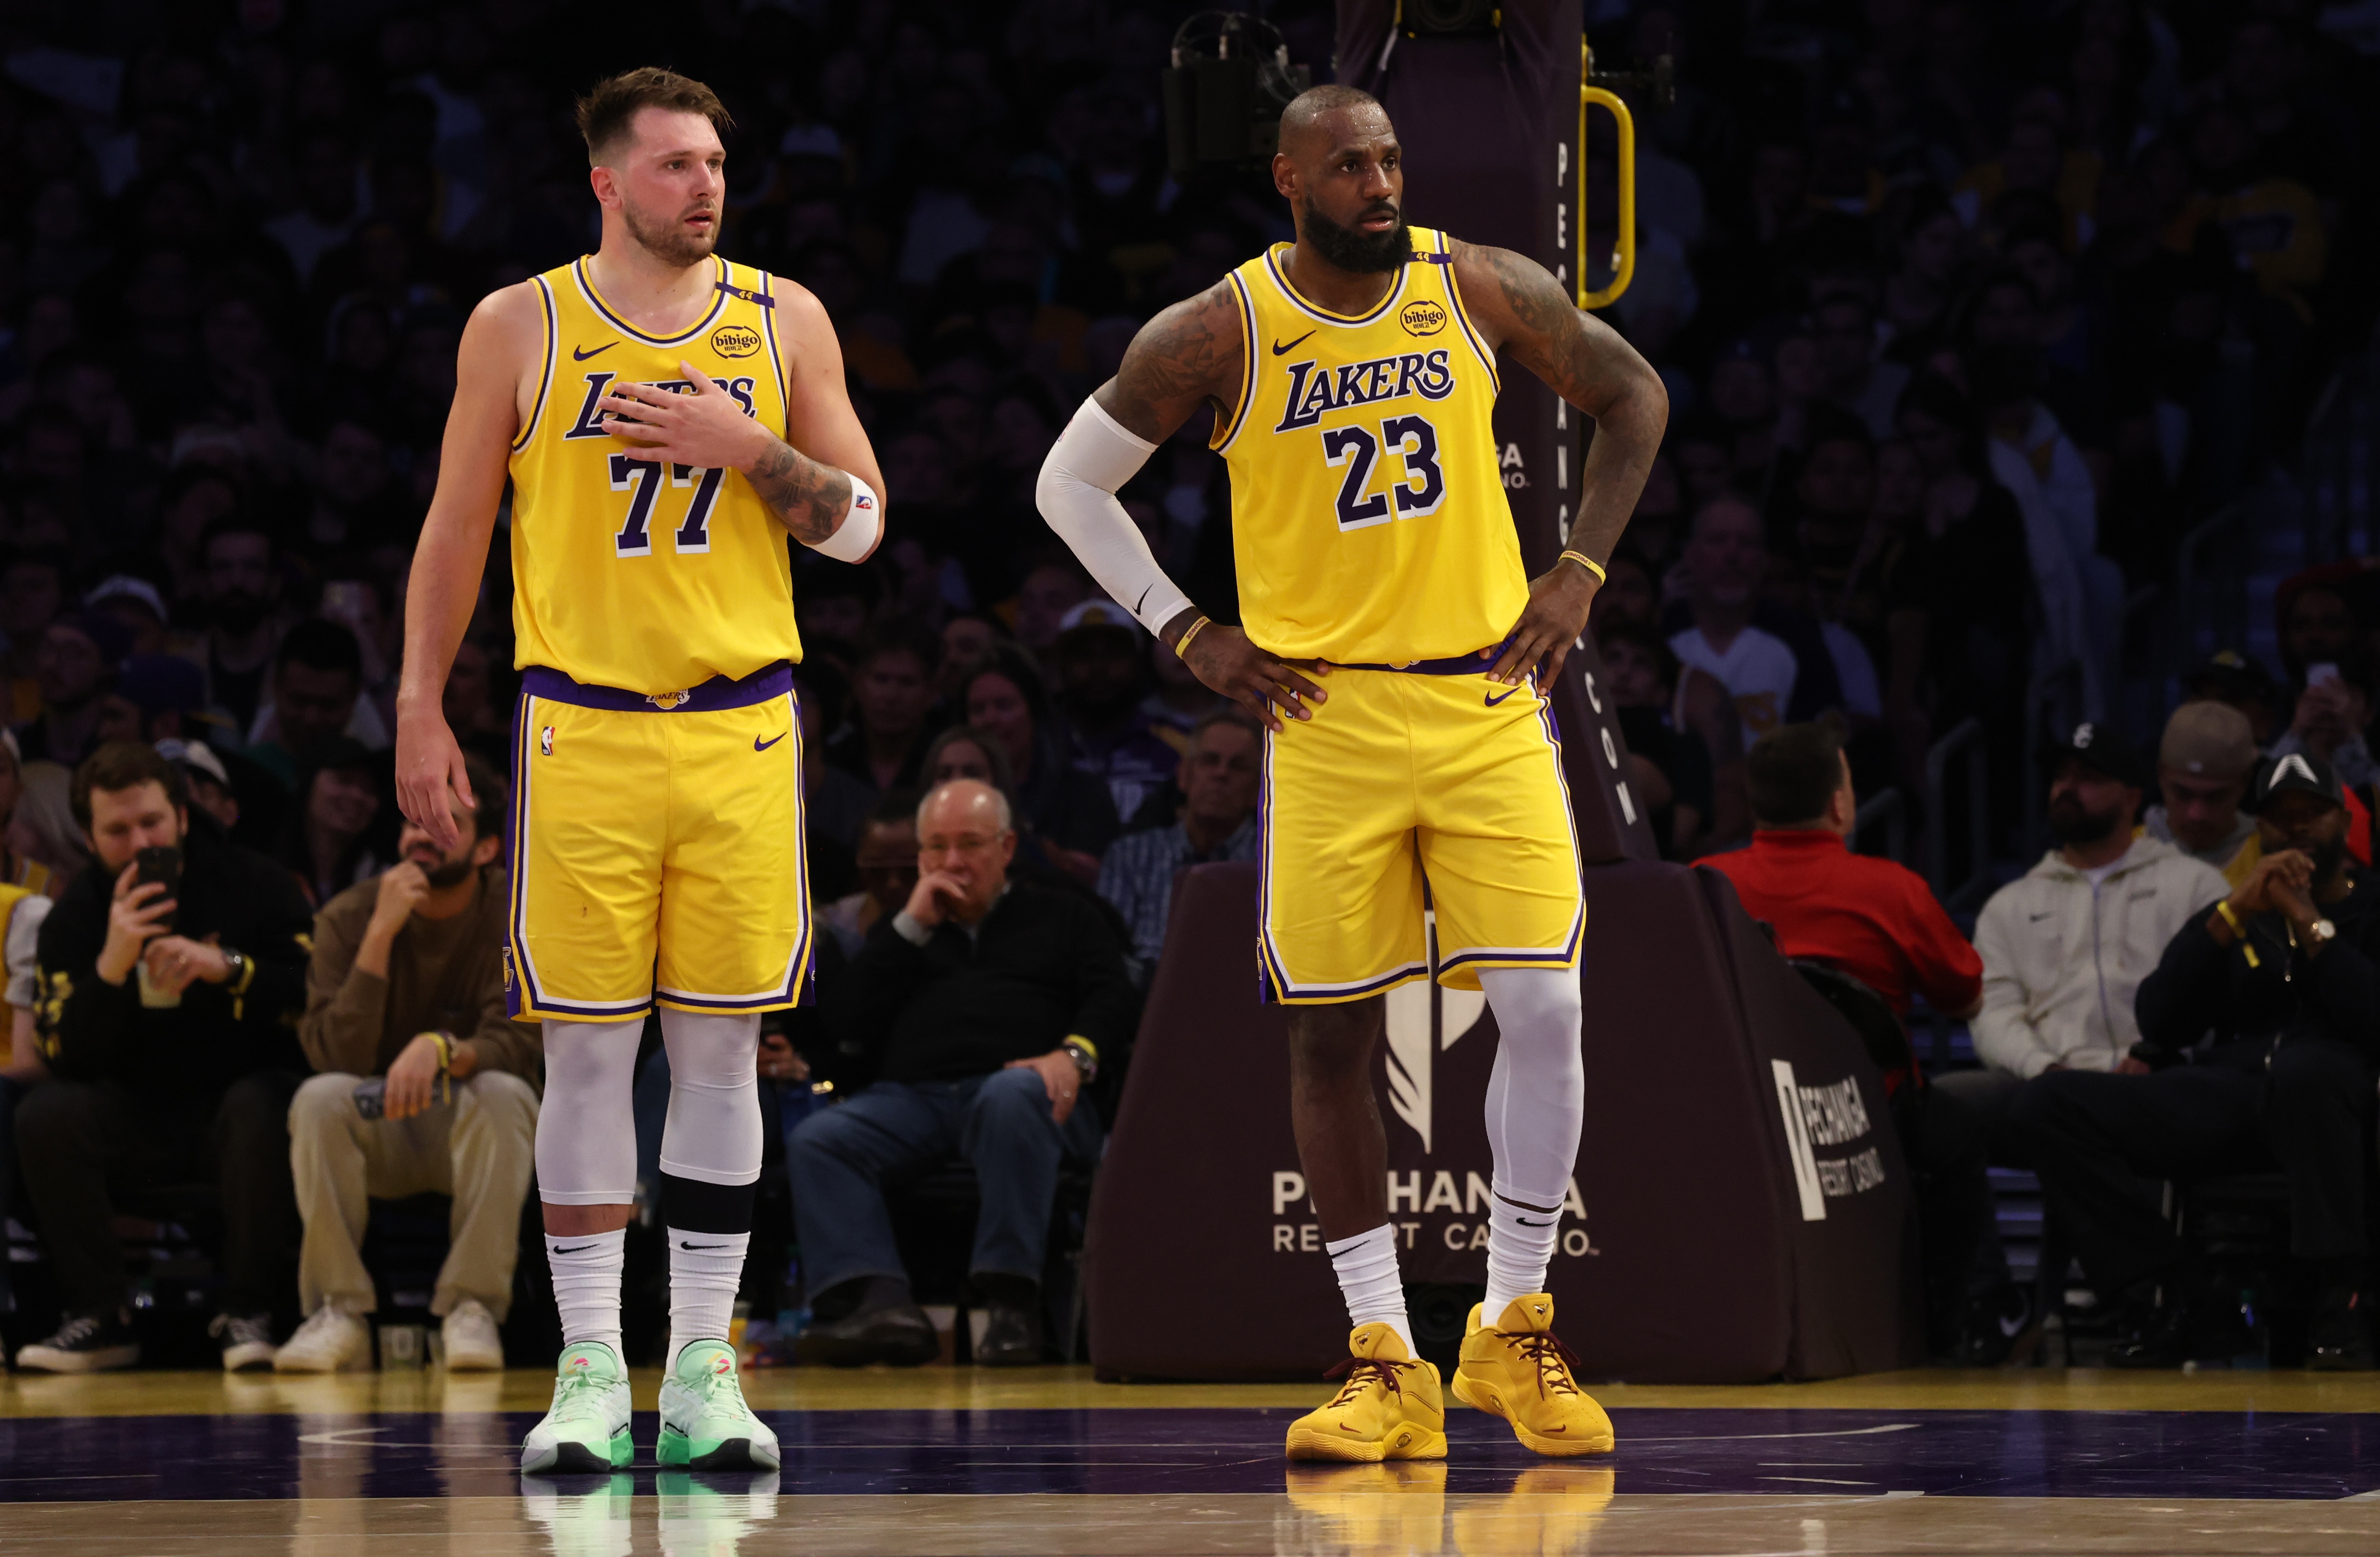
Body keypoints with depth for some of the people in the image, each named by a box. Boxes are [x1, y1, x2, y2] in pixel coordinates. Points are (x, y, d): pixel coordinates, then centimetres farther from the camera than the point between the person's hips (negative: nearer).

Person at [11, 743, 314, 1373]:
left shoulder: (254, 885, -6)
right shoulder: (72, 919, -3)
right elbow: (67, 1059, -13)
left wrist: (227, 967, -29)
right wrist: (112, 965, -29)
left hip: (241, 1090, -2)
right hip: (137, 1113, 2)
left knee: (260, 1108, -36)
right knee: (46, 1115, -24)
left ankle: (247, 1314, -24)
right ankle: (100, 1316, -17)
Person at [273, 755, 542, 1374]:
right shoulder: (348, 918, -9)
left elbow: (518, 1044, -21)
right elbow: (338, 1059, -20)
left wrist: (441, 1050, -43)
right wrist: (382, 934, -27)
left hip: (472, 1136, -1)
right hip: (379, 1134, 1)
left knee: (504, 1094, -33)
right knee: (319, 1098, -30)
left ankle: (472, 1309, -24)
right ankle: (339, 1311, -22)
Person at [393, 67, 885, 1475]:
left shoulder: (784, 322, 6)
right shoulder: (521, 327, 2)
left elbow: (860, 525, 6)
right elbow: (457, 529, 7)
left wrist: (745, 447, -11)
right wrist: (421, 710, 2)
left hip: (741, 727, 1)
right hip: (581, 726, -1)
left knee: (722, 1043, 2)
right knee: (588, 1045, -1)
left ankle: (704, 1367, 9)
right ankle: (591, 1370, 5)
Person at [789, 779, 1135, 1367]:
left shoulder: (1062, 915, 25)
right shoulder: (901, 932, 32)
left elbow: (1114, 1001, 8)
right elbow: (854, 1023, 15)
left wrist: (1075, 1054, -14)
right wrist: (913, 926, 10)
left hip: (1017, 1085, -3)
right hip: (913, 1097, 3)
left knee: (1012, 1097, -41)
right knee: (816, 1140, -27)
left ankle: (1012, 1301, -42)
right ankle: (882, 1302, -43)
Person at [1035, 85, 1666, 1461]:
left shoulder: (1484, 290, -1)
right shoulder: (1217, 337, -6)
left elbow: (1634, 395, 14)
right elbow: (1073, 483, 5)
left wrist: (1580, 573, 5)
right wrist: (1191, 634, -1)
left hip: (1488, 699, 1)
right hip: (1327, 712, -1)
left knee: (1545, 1009, -9)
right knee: (1331, 1033, 0)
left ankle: (1514, 1332, 6)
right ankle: (1388, 1371, 8)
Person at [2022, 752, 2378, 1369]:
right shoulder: (2231, 917, 25)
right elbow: (2161, 1019, 9)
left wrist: (2309, 921, -5)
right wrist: (2234, 912, 1)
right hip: (2227, 1098, 4)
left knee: (2306, 1068, -43)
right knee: (2053, 1105, -17)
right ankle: (2167, 1298, -19)